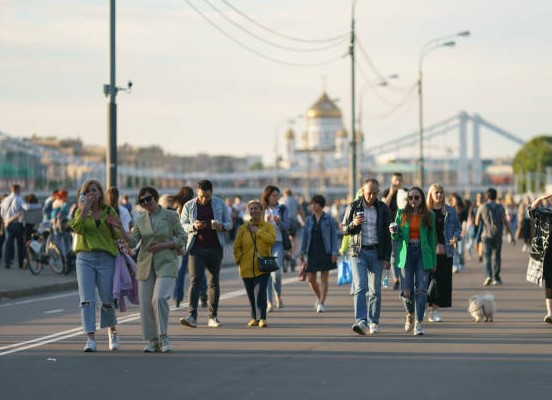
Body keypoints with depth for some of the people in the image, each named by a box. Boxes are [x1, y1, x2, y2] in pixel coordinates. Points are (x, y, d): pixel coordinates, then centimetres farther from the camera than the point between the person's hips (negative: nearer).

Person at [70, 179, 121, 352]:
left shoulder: (109, 211, 8)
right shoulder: (80, 211, 7)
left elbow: (118, 237, 8)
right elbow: (77, 228, -13)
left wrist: (113, 226, -11)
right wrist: (86, 209, -17)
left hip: (106, 258, 0)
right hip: (85, 258, 0)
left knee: (107, 300, 4)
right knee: (87, 300, -9)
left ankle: (112, 331, 29)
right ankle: (90, 339, -10)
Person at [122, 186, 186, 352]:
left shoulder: (170, 216, 0)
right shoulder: (140, 220, 9)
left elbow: (182, 239, 1)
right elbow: (133, 242, -2)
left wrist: (163, 245, -11)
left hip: (166, 264, -4)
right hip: (145, 264, 4)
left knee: (159, 298, -21)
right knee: (146, 304, 0)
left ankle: (163, 337, -8)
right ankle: (152, 340, 11)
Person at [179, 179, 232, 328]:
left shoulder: (219, 204, 8)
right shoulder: (189, 206, 4)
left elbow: (229, 223, 11)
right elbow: (182, 225, 3)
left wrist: (222, 226, -12)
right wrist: (193, 226, -17)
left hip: (215, 248, 2)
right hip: (196, 248, -2)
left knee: (213, 282, 5)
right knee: (194, 280, -12)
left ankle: (213, 317, 10)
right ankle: (192, 316, -18)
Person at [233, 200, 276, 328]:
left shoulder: (267, 226, 4)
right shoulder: (243, 229, 8)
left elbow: (272, 239, -15)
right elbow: (237, 247, 10)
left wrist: (258, 231, -12)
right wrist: (239, 260, -3)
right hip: (247, 268, 3)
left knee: (260, 291, -16)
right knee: (251, 294, 8)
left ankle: (262, 318, -17)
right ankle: (254, 318, 23)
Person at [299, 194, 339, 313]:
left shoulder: (329, 219, -2)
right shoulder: (309, 220, 8)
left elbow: (334, 236, -4)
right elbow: (305, 236, 11)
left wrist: (334, 252, -11)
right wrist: (302, 253, 6)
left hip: (325, 253, -4)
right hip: (312, 252, 4)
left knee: (324, 279, -3)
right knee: (311, 279, 3)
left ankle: (321, 303, -1)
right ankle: (319, 297, 28)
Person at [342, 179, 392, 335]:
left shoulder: (383, 209, 4)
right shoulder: (353, 207, 2)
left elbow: (387, 235, 6)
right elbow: (345, 229, 7)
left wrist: (387, 258, 1)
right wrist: (354, 224, -15)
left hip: (376, 252, 1)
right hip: (358, 252, -1)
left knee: (375, 290, 4)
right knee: (360, 287, -14)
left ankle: (373, 322, 15)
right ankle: (360, 322, -23)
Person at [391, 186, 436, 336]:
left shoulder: (429, 216, 6)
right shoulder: (402, 214, 7)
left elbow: (432, 239, 8)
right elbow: (397, 237, 9)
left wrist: (433, 260, 6)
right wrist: (393, 232, -14)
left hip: (422, 253, 0)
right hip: (406, 253, 0)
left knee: (421, 289, -8)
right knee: (406, 291, -5)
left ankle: (419, 323, -4)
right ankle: (410, 314, 24)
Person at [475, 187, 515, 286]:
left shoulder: (482, 207, 0)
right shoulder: (500, 207, -1)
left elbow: (477, 222, 6)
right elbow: (505, 222, -5)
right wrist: (512, 235, -3)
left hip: (486, 234, -1)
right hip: (497, 235, 1)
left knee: (487, 256, -3)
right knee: (497, 257, 13)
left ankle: (488, 275, -25)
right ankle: (496, 278, 17)